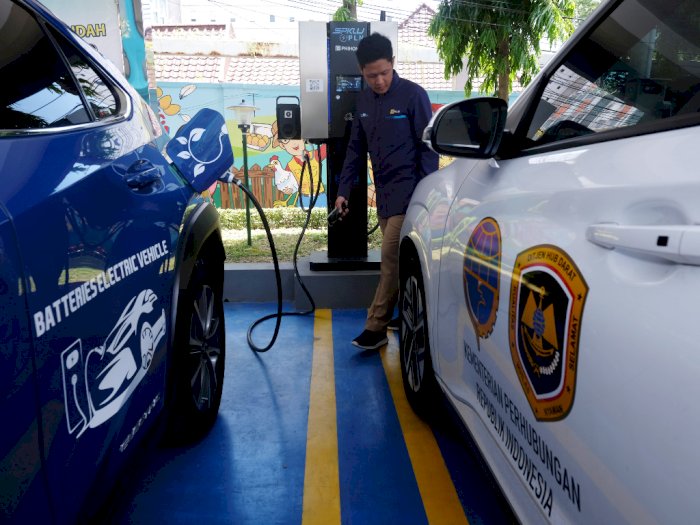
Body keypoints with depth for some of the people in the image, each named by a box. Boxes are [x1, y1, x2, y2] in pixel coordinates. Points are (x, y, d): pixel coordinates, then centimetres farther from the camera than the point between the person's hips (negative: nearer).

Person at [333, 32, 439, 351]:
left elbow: (428, 147, -7)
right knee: (398, 260, 11)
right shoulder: (364, 100, 10)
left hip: (408, 190, -6)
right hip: (384, 191, 6)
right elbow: (356, 148, 15)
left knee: (391, 258, -9)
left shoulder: (413, 95, -7)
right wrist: (343, 189, 11)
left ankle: (376, 327, -2)